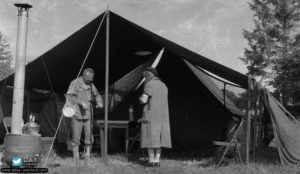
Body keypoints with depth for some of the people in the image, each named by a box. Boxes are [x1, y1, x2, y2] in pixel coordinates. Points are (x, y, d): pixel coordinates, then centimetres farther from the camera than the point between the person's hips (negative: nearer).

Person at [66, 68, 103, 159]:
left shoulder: (90, 84, 9)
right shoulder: (75, 83, -7)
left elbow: (97, 95, 23)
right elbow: (69, 97, -13)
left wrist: (99, 102, 2)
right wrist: (81, 103, -24)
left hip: (88, 113, 5)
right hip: (77, 113, -4)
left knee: (89, 134, 1)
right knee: (76, 136, -1)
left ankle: (88, 155, 9)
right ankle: (76, 156, 9)